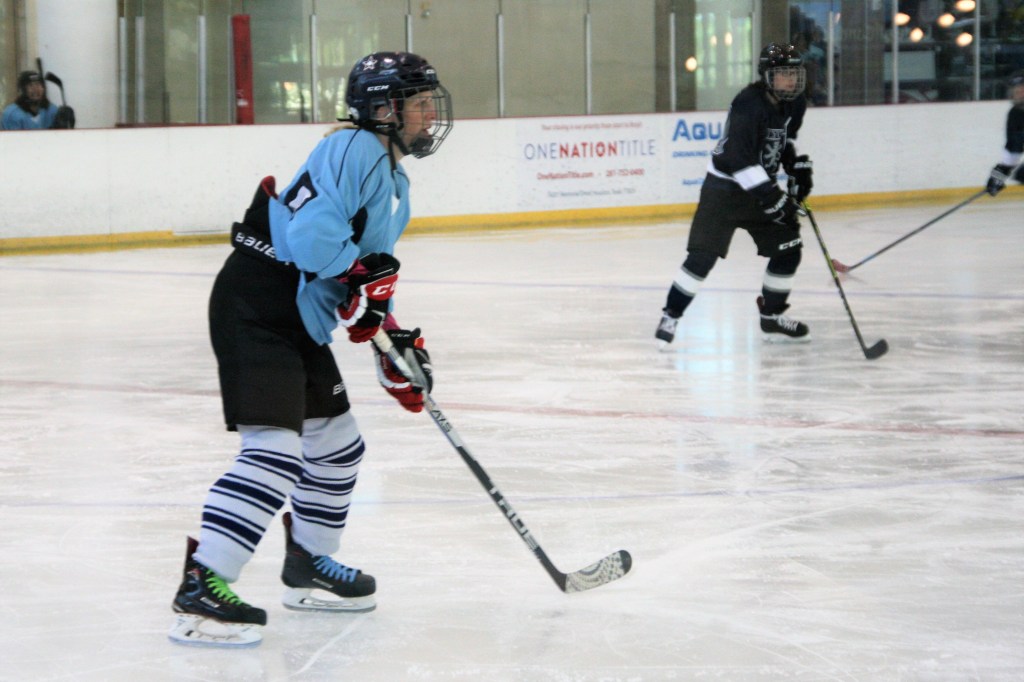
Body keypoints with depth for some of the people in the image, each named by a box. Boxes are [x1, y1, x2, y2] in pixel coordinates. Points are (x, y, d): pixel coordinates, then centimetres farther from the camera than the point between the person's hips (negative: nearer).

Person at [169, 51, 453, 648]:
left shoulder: (396, 183, 19)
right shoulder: (354, 151, -14)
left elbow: (373, 278, 24)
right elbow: (311, 235, -28)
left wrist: (398, 343, 15)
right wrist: (361, 277, -18)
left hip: (301, 324, 11)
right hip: (256, 311, -11)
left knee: (337, 445, 19)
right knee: (275, 450, -20)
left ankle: (309, 566, 36)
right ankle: (201, 587, -21)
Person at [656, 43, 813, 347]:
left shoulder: (794, 104, 1)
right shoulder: (749, 104, -26)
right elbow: (739, 157, -32)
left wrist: (798, 165, 8)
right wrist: (771, 196, -33)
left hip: (761, 185, 8)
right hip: (725, 187, -8)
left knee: (788, 248, 4)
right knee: (703, 256, -13)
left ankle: (772, 317, 18)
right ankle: (670, 316, -3)